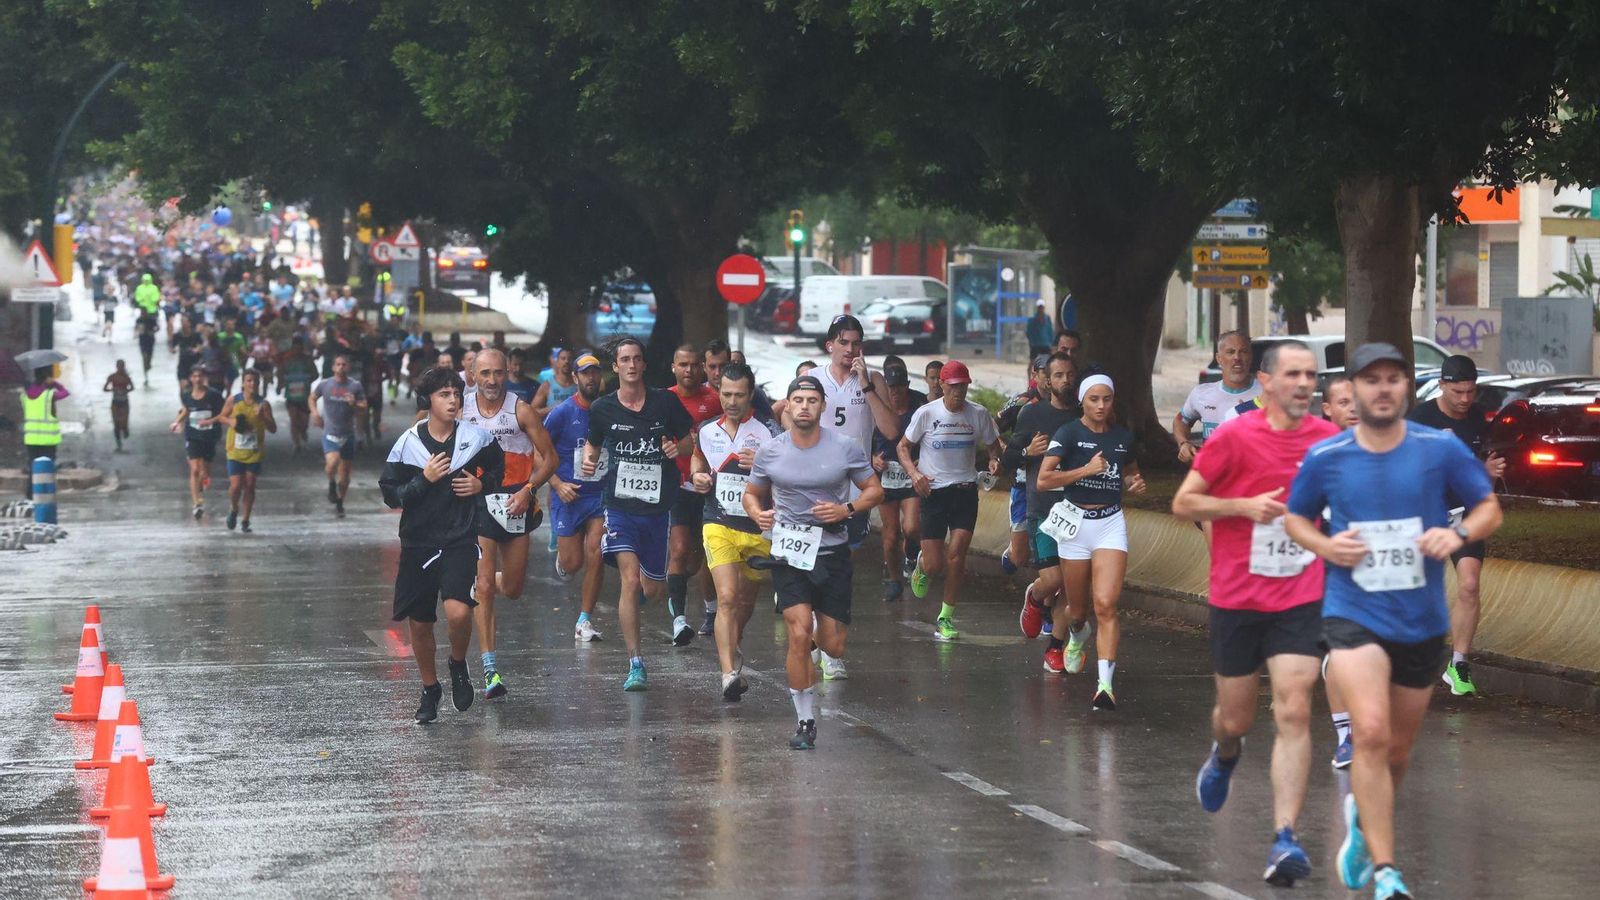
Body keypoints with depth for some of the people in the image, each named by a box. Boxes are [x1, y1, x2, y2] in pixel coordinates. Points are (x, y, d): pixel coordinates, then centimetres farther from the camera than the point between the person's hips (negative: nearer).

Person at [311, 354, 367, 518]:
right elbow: (312, 398, 15)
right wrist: (315, 412, -3)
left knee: (344, 474, 8)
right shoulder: (325, 384, -1)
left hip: (348, 434, 1)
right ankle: (331, 483, 3)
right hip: (330, 433, -1)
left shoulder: (355, 386, -2)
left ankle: (339, 504, 29)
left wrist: (354, 404, -19)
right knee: (333, 461, -28)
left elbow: (364, 405, 2)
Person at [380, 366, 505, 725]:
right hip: (417, 544, 2)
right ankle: (430, 691, 30)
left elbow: (498, 466, 19)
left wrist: (481, 483, -1)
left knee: (458, 612, -23)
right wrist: (425, 480, -16)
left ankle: (458, 665, 8)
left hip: (460, 541, -1)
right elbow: (390, 494, -3)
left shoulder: (476, 437, -1)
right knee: (419, 624, 9)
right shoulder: (408, 443, -3)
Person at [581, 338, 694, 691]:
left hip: (658, 507, 2)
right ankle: (635, 664, -15)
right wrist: (589, 460, -4)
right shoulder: (603, 409, 0)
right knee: (631, 581, -18)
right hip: (621, 506, -2)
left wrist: (679, 448, -10)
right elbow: (593, 443, 18)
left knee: (652, 591, 10)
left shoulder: (666, 402, -1)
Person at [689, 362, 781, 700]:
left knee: (746, 599, 17)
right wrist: (698, 477, 3)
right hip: (719, 526, 0)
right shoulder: (706, 431, 5)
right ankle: (729, 673, -23)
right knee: (727, 598, -18)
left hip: (759, 530, 0)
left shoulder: (769, 433, -6)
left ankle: (731, 649, 46)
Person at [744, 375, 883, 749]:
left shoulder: (846, 447, -4)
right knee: (799, 634, -17)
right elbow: (752, 493, 14)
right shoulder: (770, 450, 0)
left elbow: (875, 490, 4)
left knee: (834, 647, 3)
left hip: (833, 552, 1)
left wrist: (847, 509, -15)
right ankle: (805, 721, -5)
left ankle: (820, 630, 42)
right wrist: (758, 513, -9)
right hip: (789, 552, -1)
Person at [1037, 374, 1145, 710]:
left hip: (1111, 524, 1)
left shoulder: (1123, 437, 6)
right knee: (1078, 609, 11)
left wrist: (1135, 483, 4)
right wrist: (1086, 469, -20)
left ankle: (1106, 683, -22)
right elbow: (1044, 480, -15)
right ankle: (1077, 635, 50)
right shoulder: (1068, 434, -6)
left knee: (1106, 605, -16)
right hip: (1076, 524, -1)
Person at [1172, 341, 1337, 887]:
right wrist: (1245, 505, -17)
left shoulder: (1329, 440, 1)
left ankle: (1284, 840, -17)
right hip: (1236, 598, -1)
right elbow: (1182, 503, -4)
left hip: (1301, 601, 1)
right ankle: (1224, 755, 50)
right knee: (1236, 718, 11)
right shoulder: (1235, 438, -9)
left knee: (1294, 713, -14)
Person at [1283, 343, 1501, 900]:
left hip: (1422, 621, 2)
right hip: (1353, 615, -2)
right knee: (1371, 733, -21)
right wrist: (1324, 546, -9)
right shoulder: (1325, 457, -3)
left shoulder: (1441, 449, -4)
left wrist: (1459, 532, -17)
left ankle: (1363, 816, 48)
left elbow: (1489, 507, 4)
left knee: (1398, 747, 14)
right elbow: (1295, 517, 12)